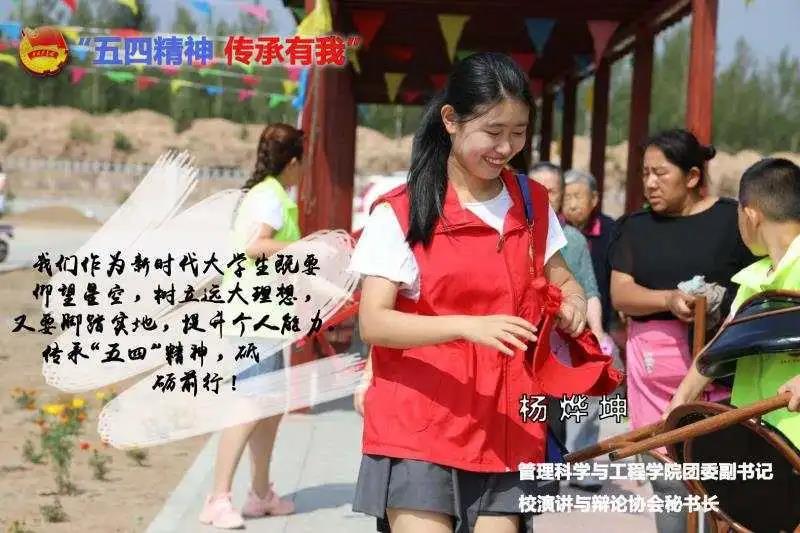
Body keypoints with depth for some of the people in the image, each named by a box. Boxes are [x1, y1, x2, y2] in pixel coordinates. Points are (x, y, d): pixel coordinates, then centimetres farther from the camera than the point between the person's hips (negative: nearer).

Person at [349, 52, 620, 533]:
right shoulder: (400, 213, -6)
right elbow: (373, 323, -12)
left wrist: (574, 304, -3)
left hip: (507, 427, 4)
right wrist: (467, 326, -27)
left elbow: (562, 281, 22)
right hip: (418, 426, -4)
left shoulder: (532, 204, 9)